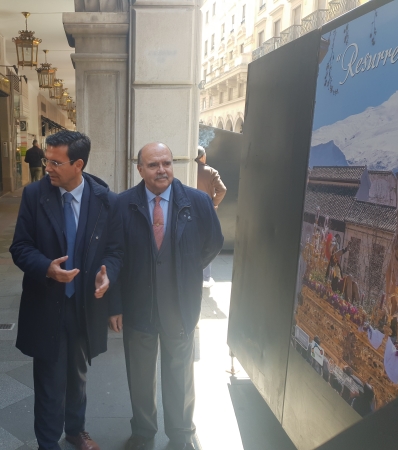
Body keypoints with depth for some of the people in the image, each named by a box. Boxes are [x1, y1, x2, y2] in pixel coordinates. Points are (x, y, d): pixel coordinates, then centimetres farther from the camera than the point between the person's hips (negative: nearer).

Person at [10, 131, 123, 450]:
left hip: (87, 304, 2)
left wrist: (107, 274, -23)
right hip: (46, 304, -1)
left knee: (77, 375, 23)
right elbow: (20, 246, -5)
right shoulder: (34, 194, -9)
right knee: (50, 381, 12)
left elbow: (115, 249, -3)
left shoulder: (106, 200, -9)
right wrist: (46, 268, -25)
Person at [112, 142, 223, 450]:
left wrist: (188, 272, 6)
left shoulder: (198, 201, -11)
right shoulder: (123, 204, -11)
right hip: (137, 305, 0)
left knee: (180, 375, 20)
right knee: (140, 375, 20)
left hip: (180, 305, 0)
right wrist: (114, 304, -6)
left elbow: (214, 243, 4)